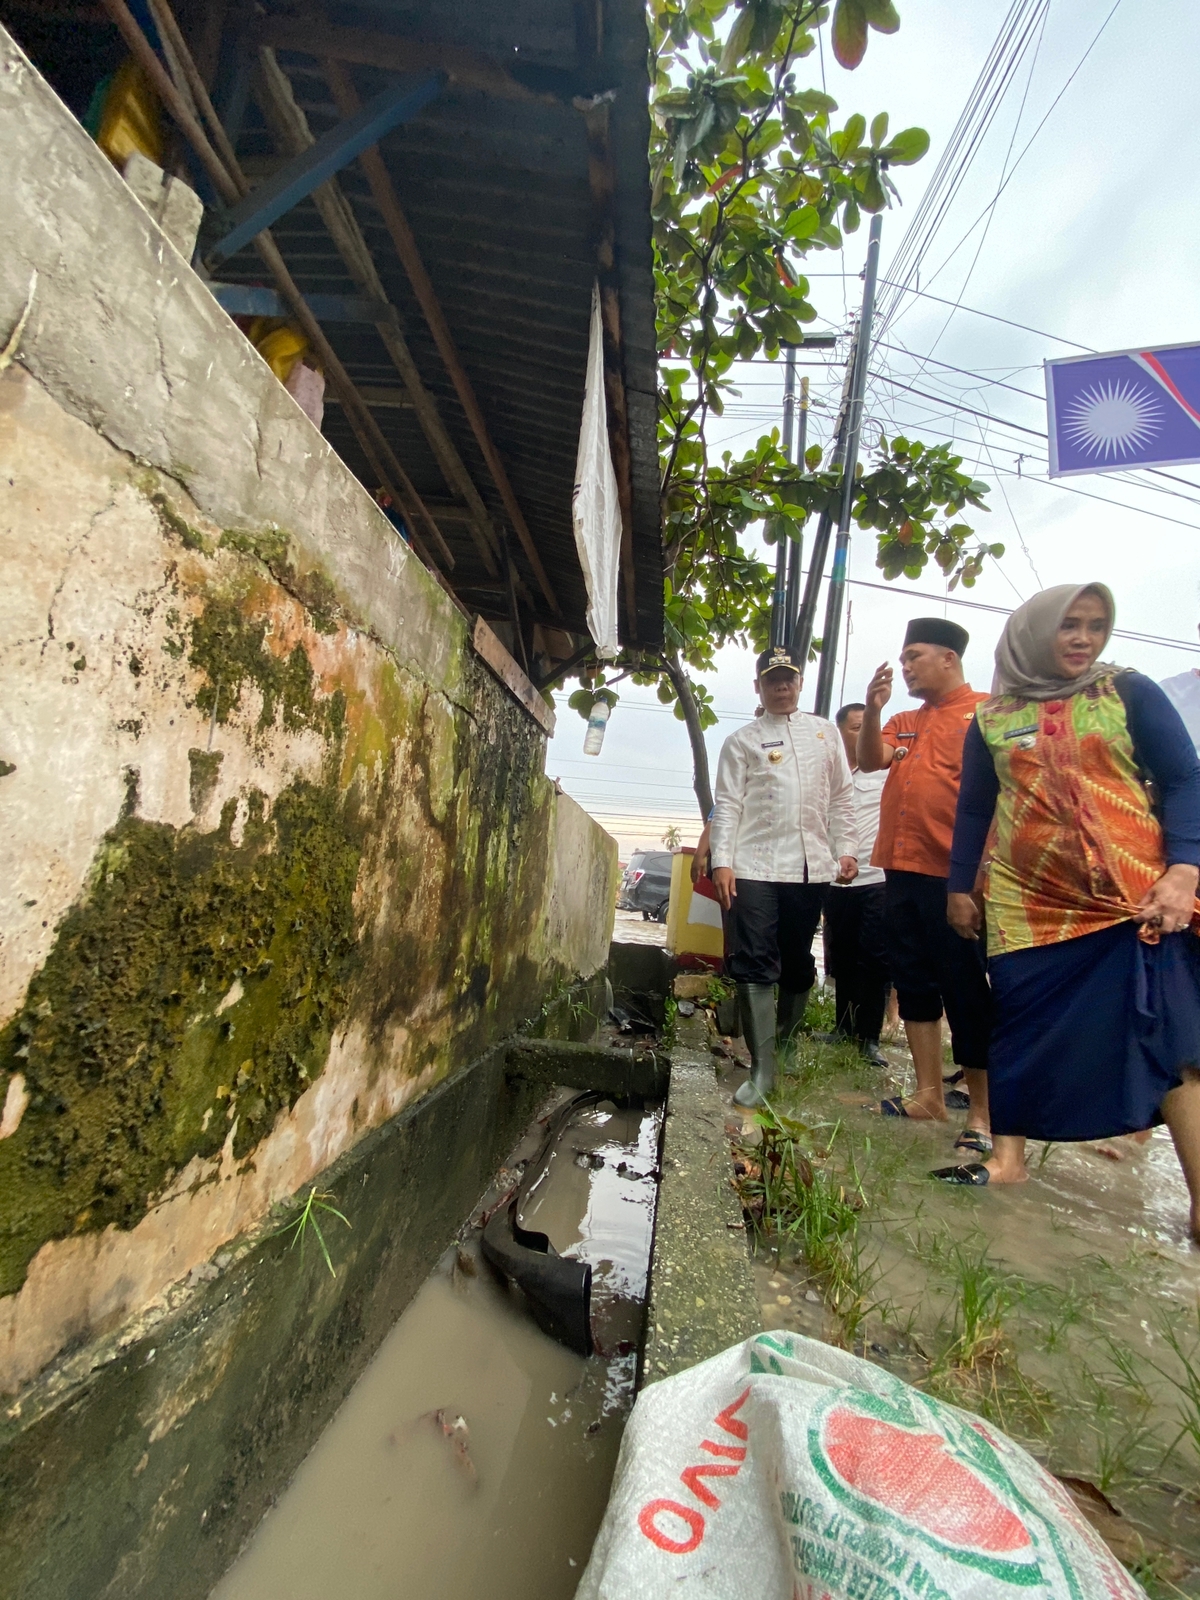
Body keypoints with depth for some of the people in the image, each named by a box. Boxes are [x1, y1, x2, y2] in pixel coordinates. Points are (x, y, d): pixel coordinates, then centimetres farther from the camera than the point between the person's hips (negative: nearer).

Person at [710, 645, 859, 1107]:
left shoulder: (826, 733, 16)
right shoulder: (741, 741, 7)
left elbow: (841, 797, 15)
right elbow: (727, 804, 0)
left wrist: (846, 849, 5)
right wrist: (722, 862, -10)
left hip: (812, 866, 3)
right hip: (755, 866, -2)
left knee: (798, 962, 11)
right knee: (753, 965, -5)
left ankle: (786, 1040, 32)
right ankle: (762, 1069, 3)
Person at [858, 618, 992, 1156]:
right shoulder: (904, 722, 18)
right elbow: (870, 760, 4)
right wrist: (872, 711, -9)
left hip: (954, 875, -7)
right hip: (902, 871, 7)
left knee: (966, 990, 1)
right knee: (913, 981, 12)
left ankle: (981, 1112, 16)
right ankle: (929, 1096, 26)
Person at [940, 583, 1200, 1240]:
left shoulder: (1130, 693, 5)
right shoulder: (992, 718, 9)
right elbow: (973, 810, 14)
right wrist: (960, 887, 12)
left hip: (1134, 897, -1)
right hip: (1023, 901, 2)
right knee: (1023, 1025, 5)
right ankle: (1008, 1156, 19)